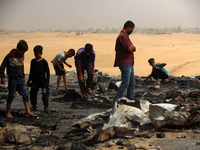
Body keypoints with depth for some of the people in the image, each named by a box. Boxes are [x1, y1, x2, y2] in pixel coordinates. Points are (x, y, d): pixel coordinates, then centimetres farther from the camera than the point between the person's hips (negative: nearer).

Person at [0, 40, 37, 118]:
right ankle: (8, 112, 16)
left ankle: (28, 112, -1)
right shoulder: (10, 56, -12)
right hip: (12, 79, -6)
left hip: (20, 79, 6)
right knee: (11, 95, 1)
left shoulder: (22, 56, 8)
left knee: (25, 94, -1)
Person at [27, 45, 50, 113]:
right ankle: (34, 105, 23)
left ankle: (46, 107, 4)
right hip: (34, 81, 4)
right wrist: (29, 79, 17)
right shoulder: (33, 61, 6)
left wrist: (47, 81, -7)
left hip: (42, 81, -4)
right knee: (33, 93, 7)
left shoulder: (44, 62, -6)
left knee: (45, 94, -4)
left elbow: (47, 72, -3)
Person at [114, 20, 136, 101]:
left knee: (132, 84, 12)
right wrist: (132, 47, -1)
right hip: (125, 64, -10)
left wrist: (132, 47, 0)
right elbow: (129, 49, -22)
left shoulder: (125, 36, 19)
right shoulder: (122, 36, -15)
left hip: (129, 64, 10)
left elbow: (132, 48, 21)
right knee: (125, 84, -10)